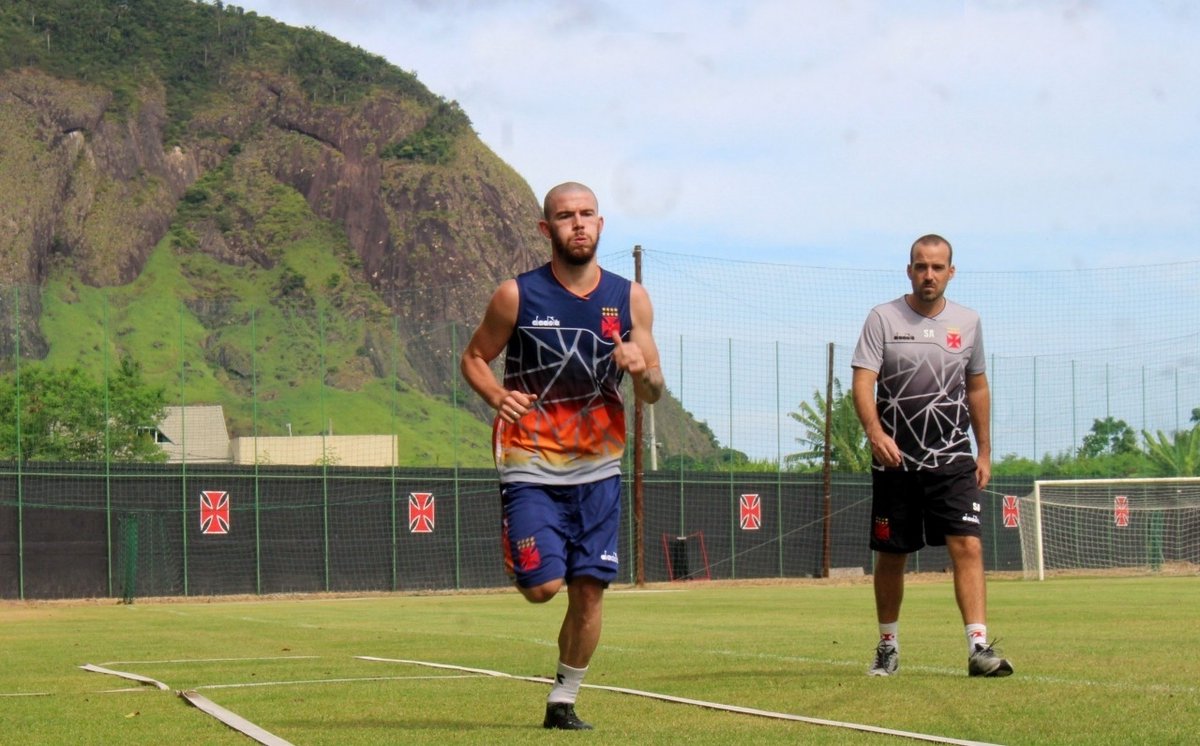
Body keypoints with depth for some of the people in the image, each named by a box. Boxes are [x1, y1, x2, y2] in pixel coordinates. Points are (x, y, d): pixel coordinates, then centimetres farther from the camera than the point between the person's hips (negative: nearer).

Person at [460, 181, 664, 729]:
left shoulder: (629, 298, 3)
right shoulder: (517, 296, -4)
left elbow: (653, 393, 7)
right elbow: (473, 358, 6)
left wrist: (642, 370, -17)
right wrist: (498, 396, -15)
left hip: (597, 467, 3)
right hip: (530, 464, -3)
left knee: (589, 590, -1)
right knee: (543, 587, -11)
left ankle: (563, 702, 16)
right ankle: (517, 550, 26)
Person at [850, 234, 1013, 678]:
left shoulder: (967, 322, 7)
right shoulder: (883, 318, -2)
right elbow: (863, 381, -11)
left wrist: (984, 451, 14)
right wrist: (875, 432, -29)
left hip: (952, 460, 1)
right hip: (895, 459, -1)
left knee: (968, 545, -14)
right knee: (891, 555, 7)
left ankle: (979, 647, -18)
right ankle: (888, 647, 22)